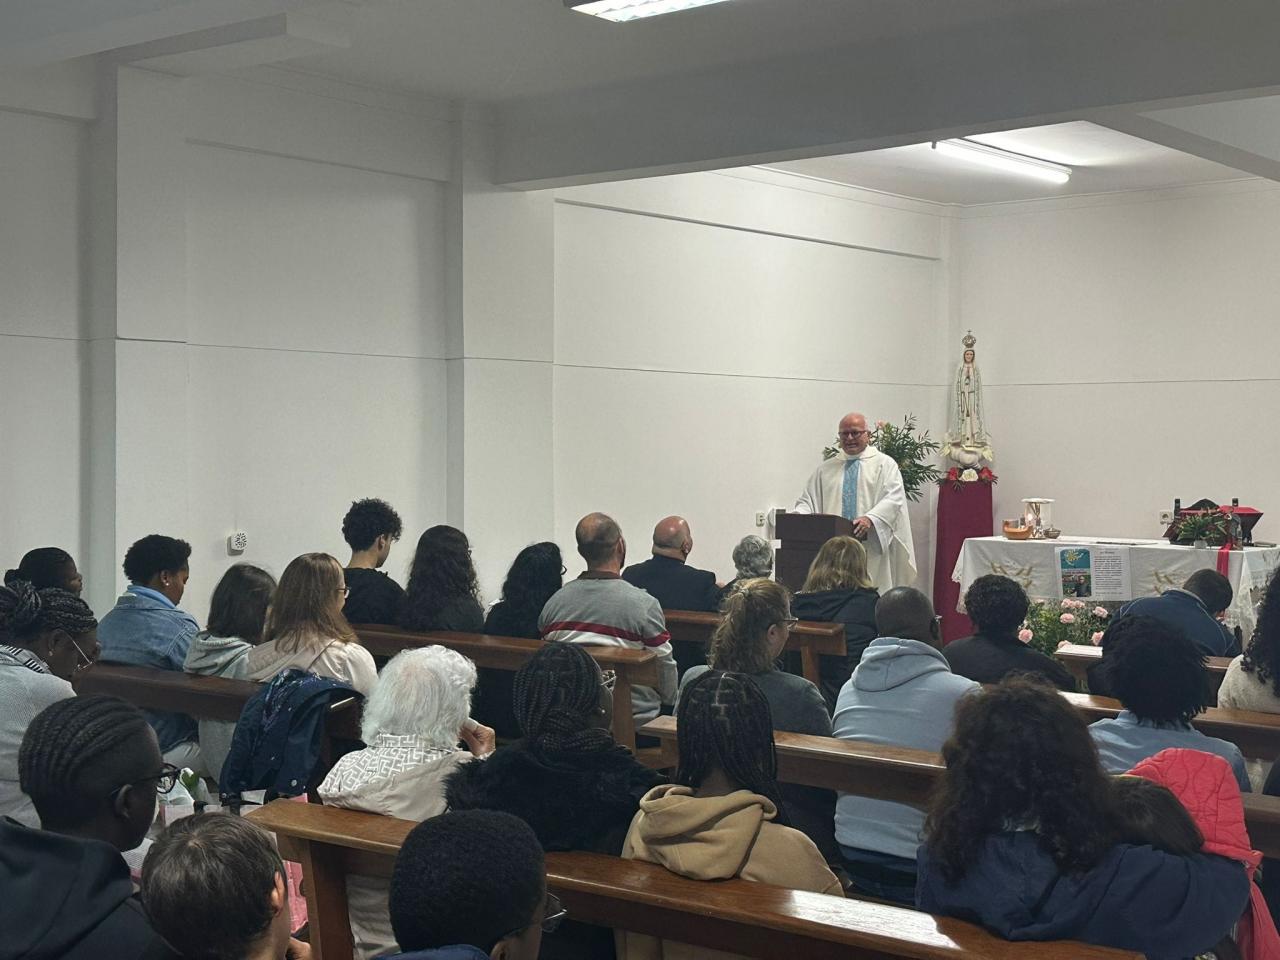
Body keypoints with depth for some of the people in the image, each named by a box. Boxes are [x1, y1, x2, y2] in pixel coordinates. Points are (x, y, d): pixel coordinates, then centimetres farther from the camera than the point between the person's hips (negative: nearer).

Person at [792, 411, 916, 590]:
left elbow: (893, 498, -6)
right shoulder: (826, 470, 19)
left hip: (871, 551, -3)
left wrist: (870, 518, -24)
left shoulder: (885, 464, 8)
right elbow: (807, 501, 14)